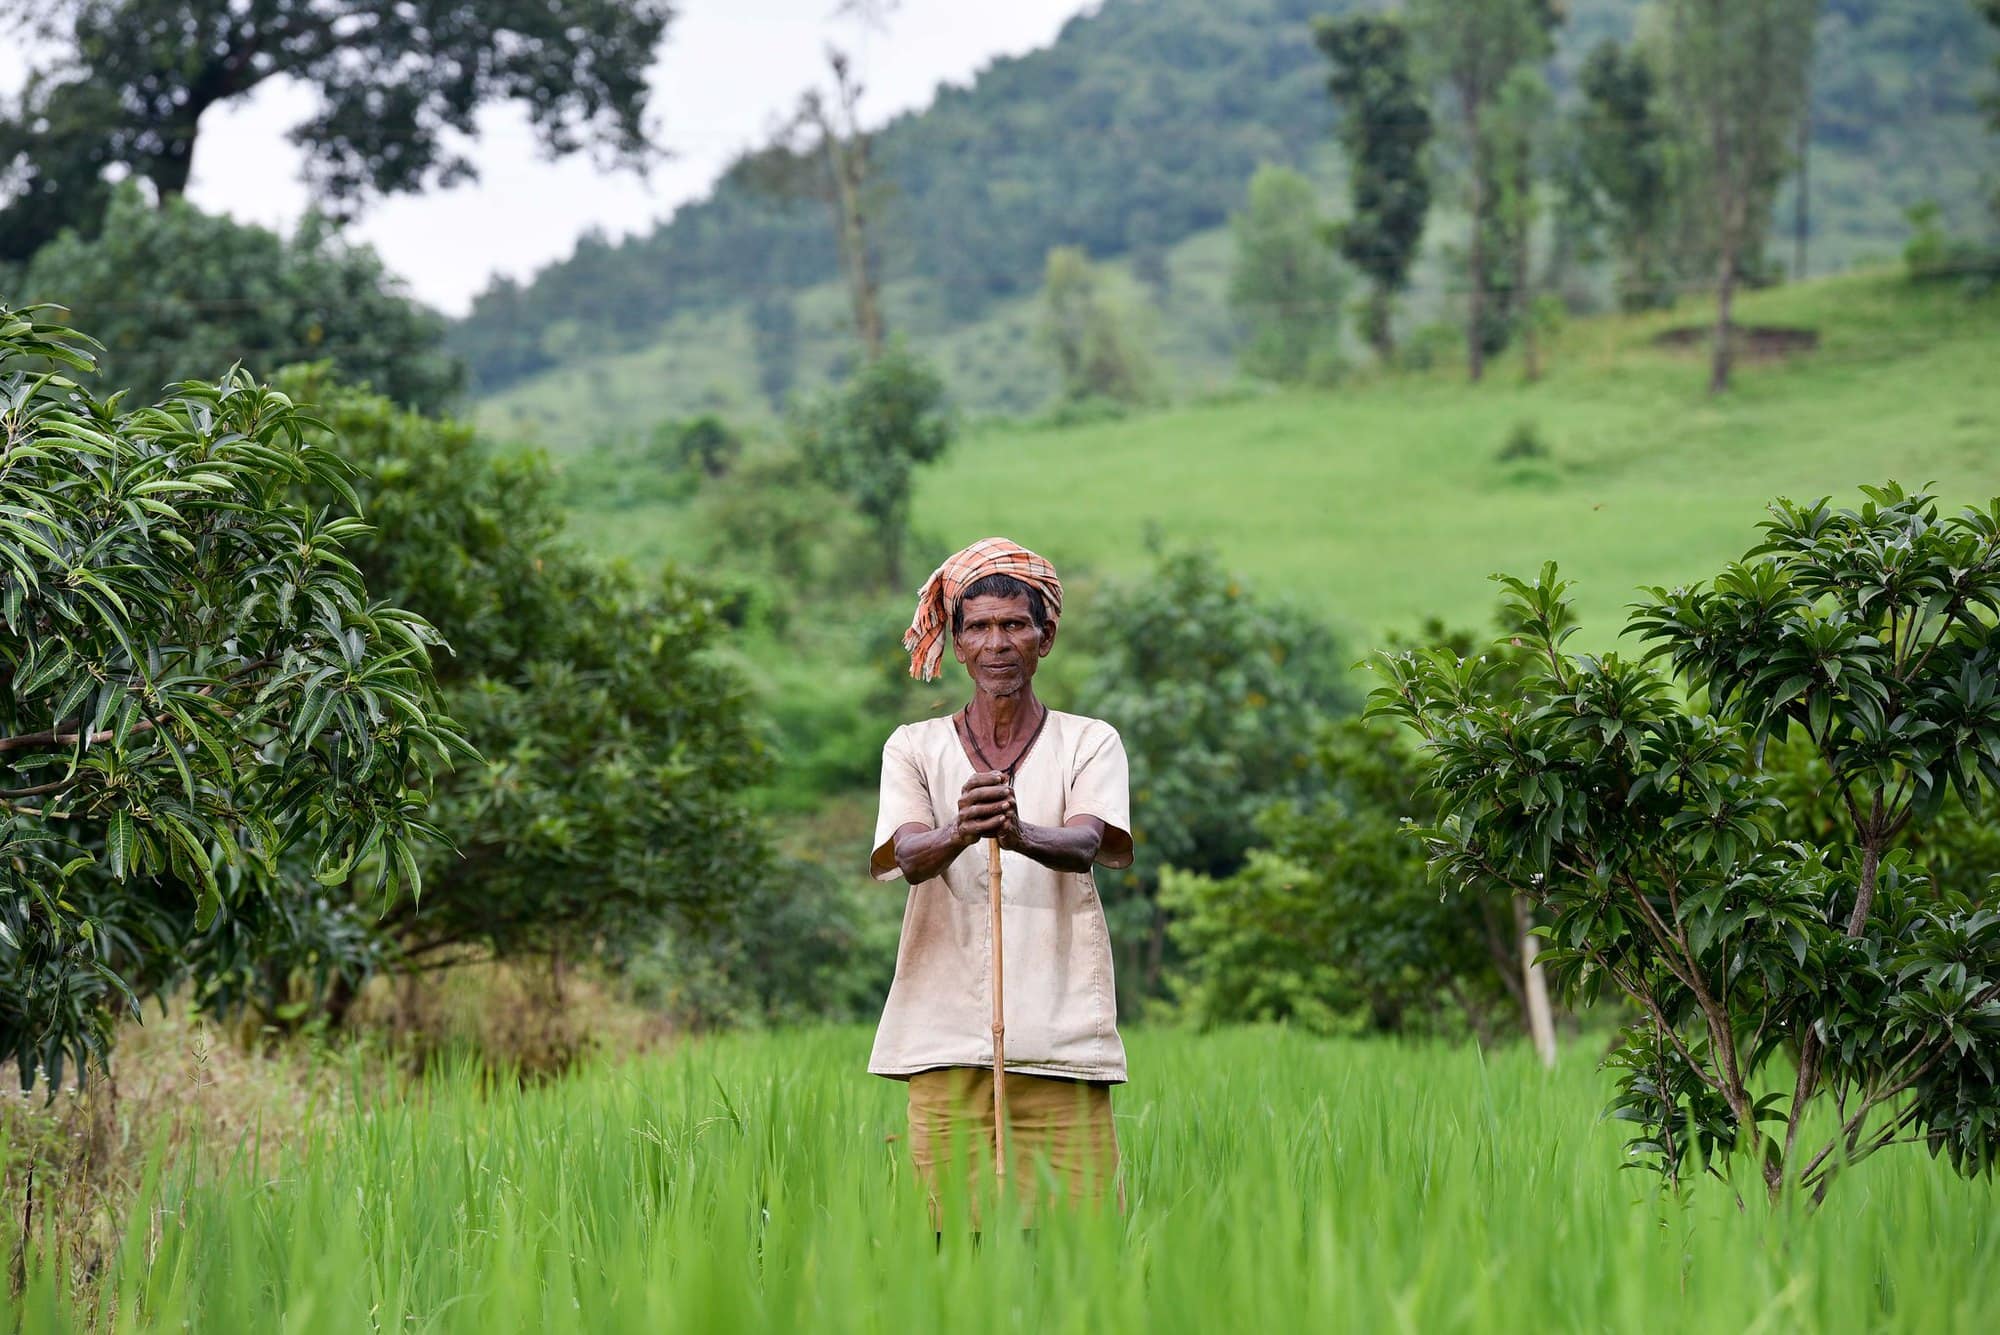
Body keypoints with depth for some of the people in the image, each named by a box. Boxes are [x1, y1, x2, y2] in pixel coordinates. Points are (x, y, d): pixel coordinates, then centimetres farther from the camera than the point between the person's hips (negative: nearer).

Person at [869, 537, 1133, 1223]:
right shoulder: (914, 747, 12)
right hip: (947, 1037, 0)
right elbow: (909, 856, -6)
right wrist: (961, 833, -29)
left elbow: (1086, 844, -9)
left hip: (1063, 1038, 0)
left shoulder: (1090, 742, 10)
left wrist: (1019, 834, -32)